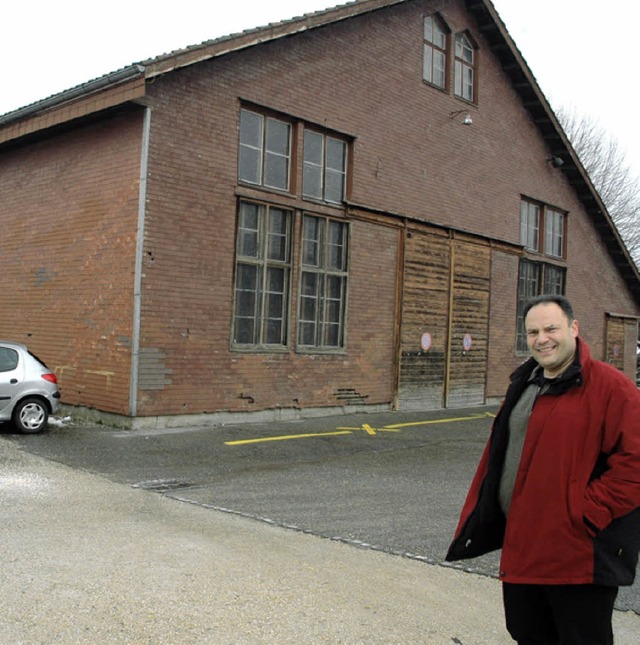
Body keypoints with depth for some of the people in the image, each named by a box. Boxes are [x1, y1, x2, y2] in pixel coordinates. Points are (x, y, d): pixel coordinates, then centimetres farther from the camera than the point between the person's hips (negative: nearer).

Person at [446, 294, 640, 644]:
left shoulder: (610, 386, -13)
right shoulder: (523, 385, 12)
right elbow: (497, 455, 19)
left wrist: (585, 514, -19)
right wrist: (477, 519, 14)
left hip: (577, 560, -7)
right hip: (522, 548, 8)